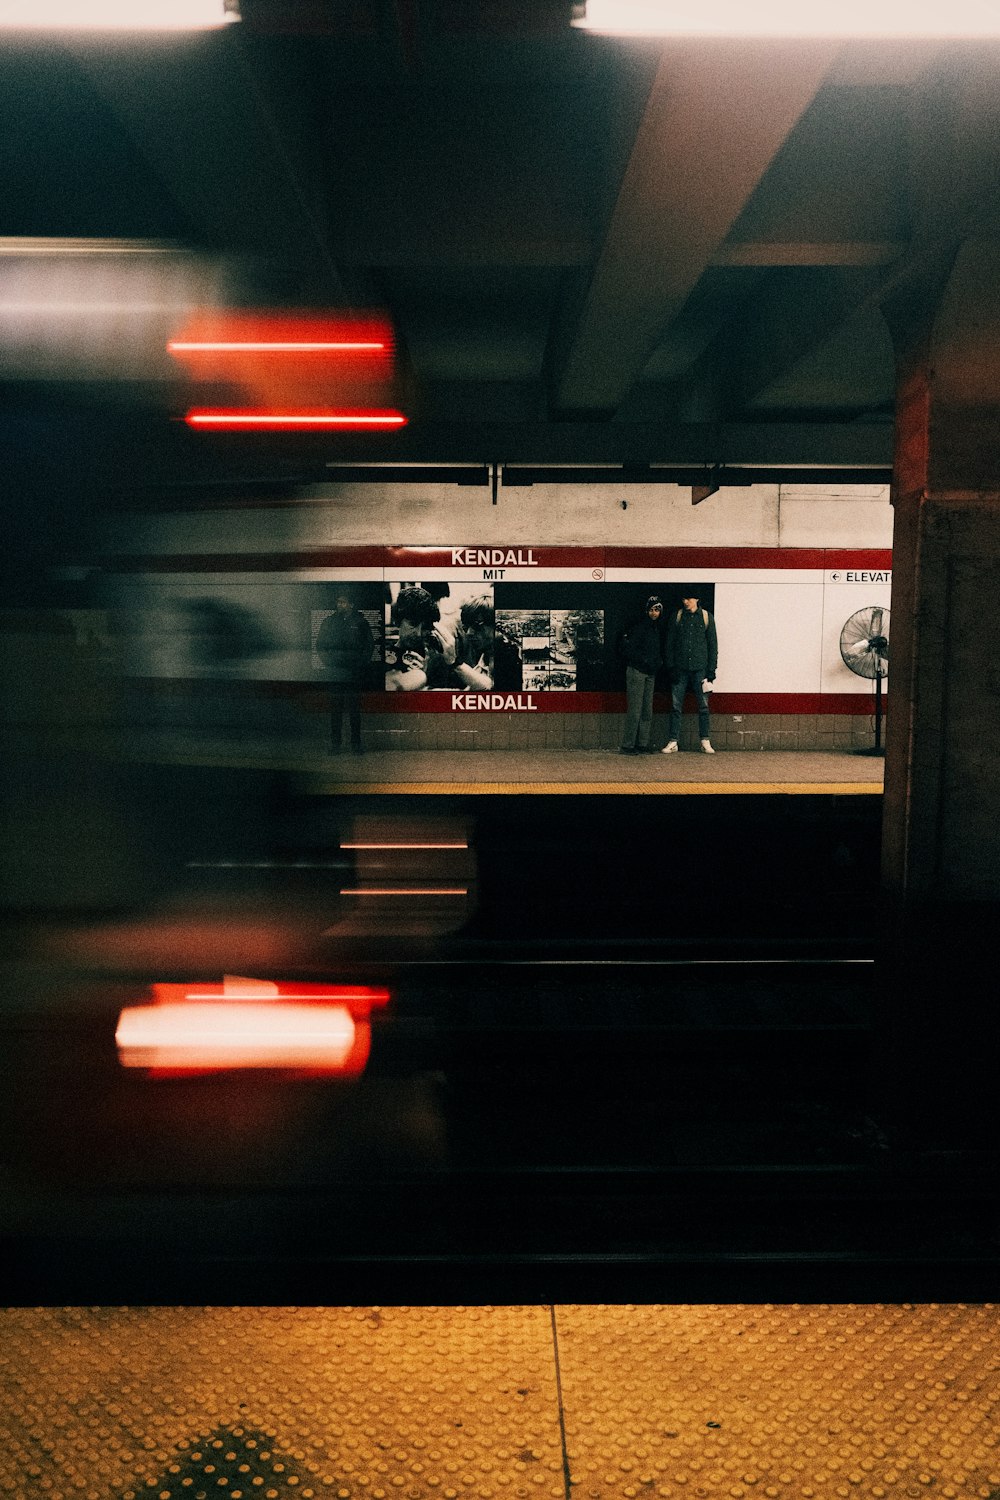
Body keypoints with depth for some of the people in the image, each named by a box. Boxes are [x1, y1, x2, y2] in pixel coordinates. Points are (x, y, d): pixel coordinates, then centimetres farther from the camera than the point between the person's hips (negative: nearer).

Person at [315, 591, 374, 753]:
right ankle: (335, 742, 7)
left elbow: (369, 645, 9)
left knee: (354, 709, -1)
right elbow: (320, 645, 14)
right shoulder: (329, 622, 10)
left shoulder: (360, 623, 6)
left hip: (354, 674, -1)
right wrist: (327, 662, 2)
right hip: (334, 674, 1)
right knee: (335, 708, 2)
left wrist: (361, 664, -1)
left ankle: (356, 743, 4)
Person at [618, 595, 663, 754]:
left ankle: (642, 744, 13)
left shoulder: (657, 628, 15)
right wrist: (646, 660, -15)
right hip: (636, 671, -8)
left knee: (647, 711, 8)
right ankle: (627, 746, -7)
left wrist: (659, 661, 6)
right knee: (635, 710, -10)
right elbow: (628, 650, -14)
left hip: (650, 674, 8)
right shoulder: (639, 626, -10)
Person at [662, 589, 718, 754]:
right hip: (680, 669, 1)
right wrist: (671, 667, -1)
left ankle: (705, 742, 7)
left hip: (700, 669, -1)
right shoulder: (677, 617, 6)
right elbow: (669, 643, 7)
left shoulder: (707, 617, 4)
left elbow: (713, 645, 6)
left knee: (703, 706, 1)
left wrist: (711, 669, 0)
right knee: (676, 706, -1)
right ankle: (673, 742, 3)